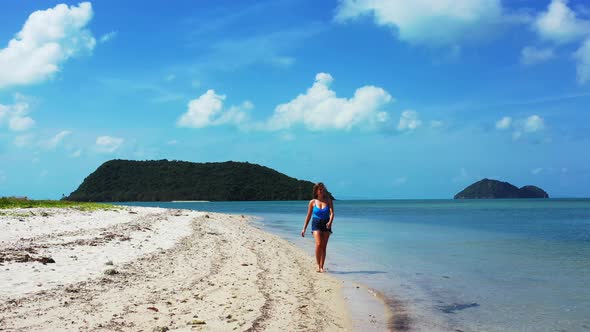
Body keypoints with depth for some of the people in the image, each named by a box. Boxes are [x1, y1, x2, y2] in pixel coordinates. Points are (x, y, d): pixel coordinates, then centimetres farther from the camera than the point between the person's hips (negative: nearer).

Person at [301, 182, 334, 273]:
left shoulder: (328, 200, 2)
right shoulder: (312, 202, 1)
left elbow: (332, 213, -6)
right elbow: (308, 216, 7)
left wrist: (330, 222, -26)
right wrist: (304, 228, 7)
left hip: (326, 225, 1)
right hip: (316, 224, -1)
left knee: (324, 247, 2)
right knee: (318, 244, -19)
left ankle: (321, 267, 9)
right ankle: (318, 265, -7)